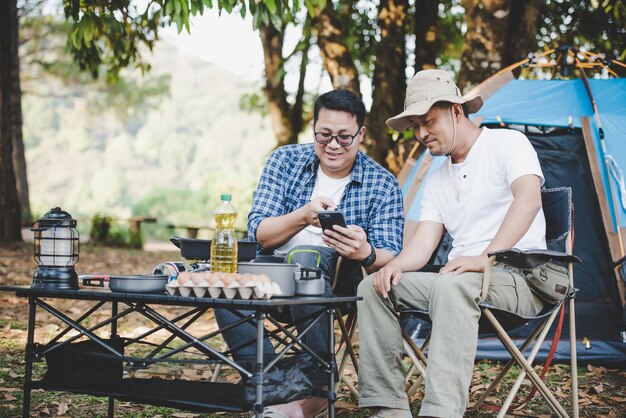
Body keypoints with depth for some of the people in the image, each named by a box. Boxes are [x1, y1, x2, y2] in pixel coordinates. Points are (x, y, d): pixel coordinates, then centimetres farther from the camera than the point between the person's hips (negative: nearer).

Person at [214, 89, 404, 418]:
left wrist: (366, 253, -35)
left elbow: (390, 258, -11)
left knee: (304, 256, -36)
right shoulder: (285, 161, 2)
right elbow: (258, 231, -6)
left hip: (342, 279, -2)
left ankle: (319, 387, -24)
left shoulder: (382, 184, -2)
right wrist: (303, 216, -26)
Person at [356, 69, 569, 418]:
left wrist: (486, 258, -30)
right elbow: (424, 243, 10)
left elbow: (528, 199, -21)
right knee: (373, 287, -9)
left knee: (452, 287, -39)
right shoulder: (437, 180, 20)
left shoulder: (508, 143, -2)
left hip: (519, 280, -7)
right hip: (460, 277, 7)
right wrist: (396, 265, -13)